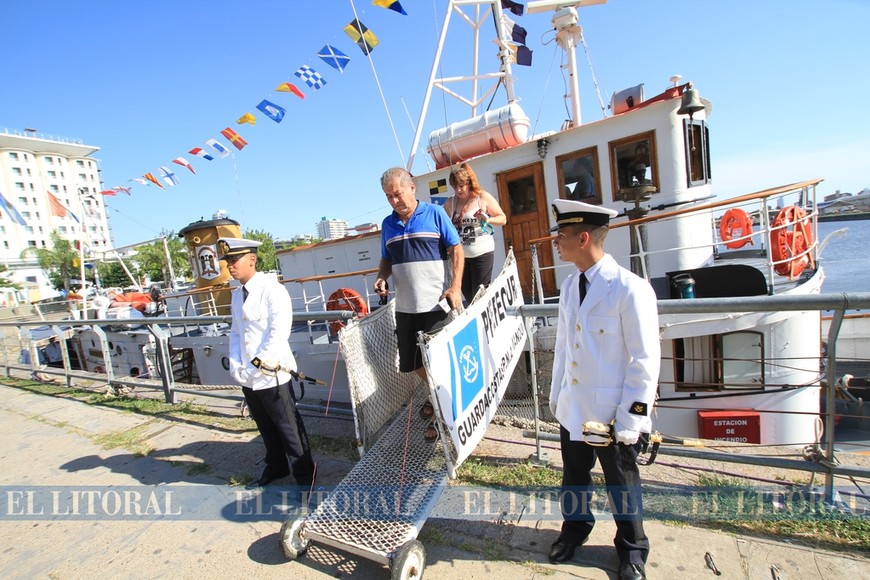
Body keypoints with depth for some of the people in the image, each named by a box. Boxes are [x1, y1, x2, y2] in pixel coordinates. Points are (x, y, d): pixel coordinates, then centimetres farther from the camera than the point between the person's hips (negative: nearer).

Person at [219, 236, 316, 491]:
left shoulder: (272, 289, -13)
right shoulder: (237, 295, 12)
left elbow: (279, 331, -18)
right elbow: (235, 332, 15)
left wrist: (260, 361, -17)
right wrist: (235, 364, 2)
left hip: (272, 375, -7)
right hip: (248, 377, 8)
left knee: (289, 428, 4)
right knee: (266, 427, 22)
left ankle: (304, 475, 20)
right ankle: (276, 467, 41)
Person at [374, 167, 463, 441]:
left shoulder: (435, 213, -3)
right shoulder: (387, 224, 10)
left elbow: (456, 249, -4)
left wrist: (455, 286, -13)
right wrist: (381, 277, -3)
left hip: (437, 304, -5)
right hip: (405, 306, 5)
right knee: (413, 362, 14)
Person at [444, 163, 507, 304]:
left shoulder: (484, 197, -5)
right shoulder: (450, 203, 3)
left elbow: (503, 219, -2)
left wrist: (487, 219, -21)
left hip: (482, 253, -4)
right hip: (460, 254, 4)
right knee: (468, 294, 13)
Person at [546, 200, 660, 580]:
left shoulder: (629, 288, -18)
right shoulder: (569, 285, 2)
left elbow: (645, 361, -16)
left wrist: (630, 418, -14)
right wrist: (556, 395, 10)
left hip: (612, 414, -5)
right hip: (573, 409, 5)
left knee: (622, 485, 18)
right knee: (574, 477, 23)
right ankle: (575, 527, 50)